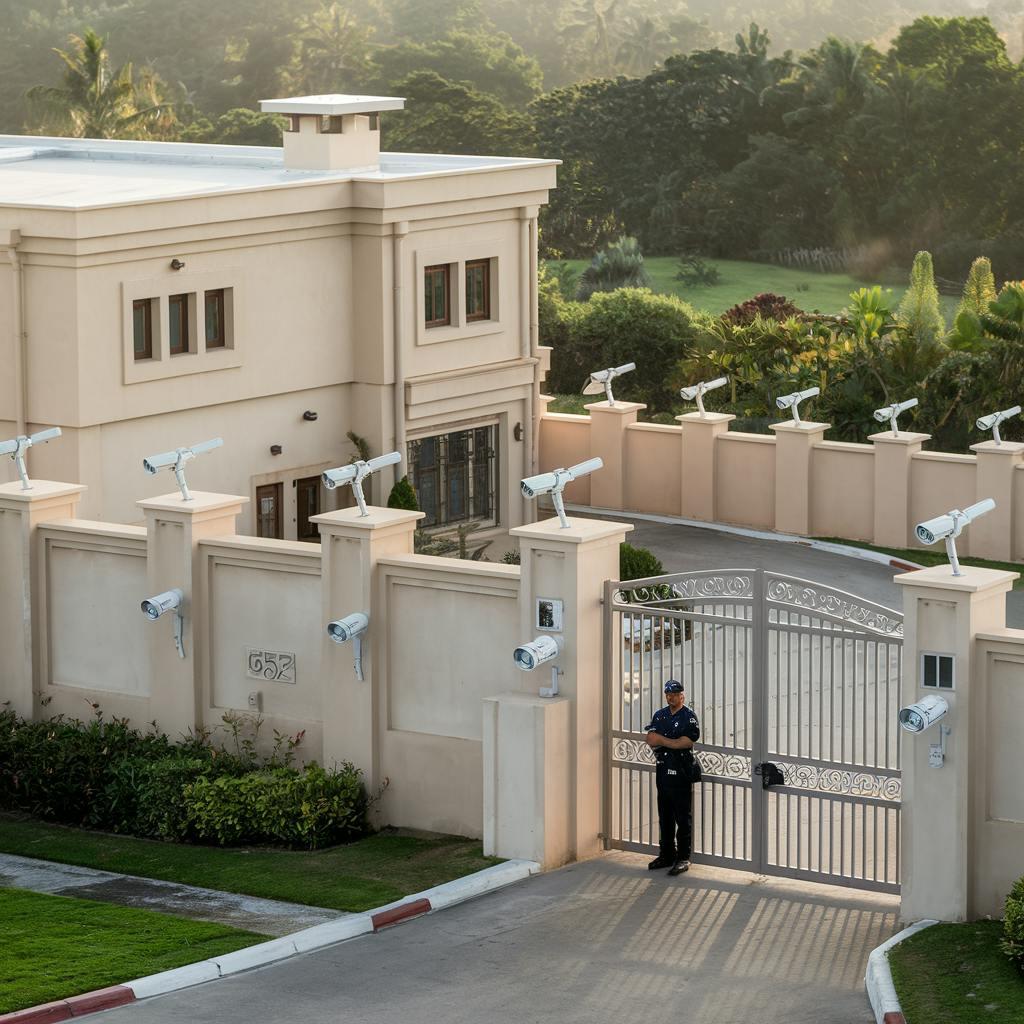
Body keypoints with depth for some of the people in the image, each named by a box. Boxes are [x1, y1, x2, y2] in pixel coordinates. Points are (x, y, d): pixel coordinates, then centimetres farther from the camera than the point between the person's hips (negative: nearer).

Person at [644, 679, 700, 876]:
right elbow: (651, 740, 3)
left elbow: (687, 742, -17)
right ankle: (667, 855, 21)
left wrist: (661, 739, -9)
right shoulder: (660, 715, 14)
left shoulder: (689, 717, -4)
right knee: (665, 816, 12)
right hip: (663, 770, 6)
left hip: (681, 773, -6)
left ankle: (683, 858, -1)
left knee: (683, 818, -3)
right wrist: (674, 741, -13)